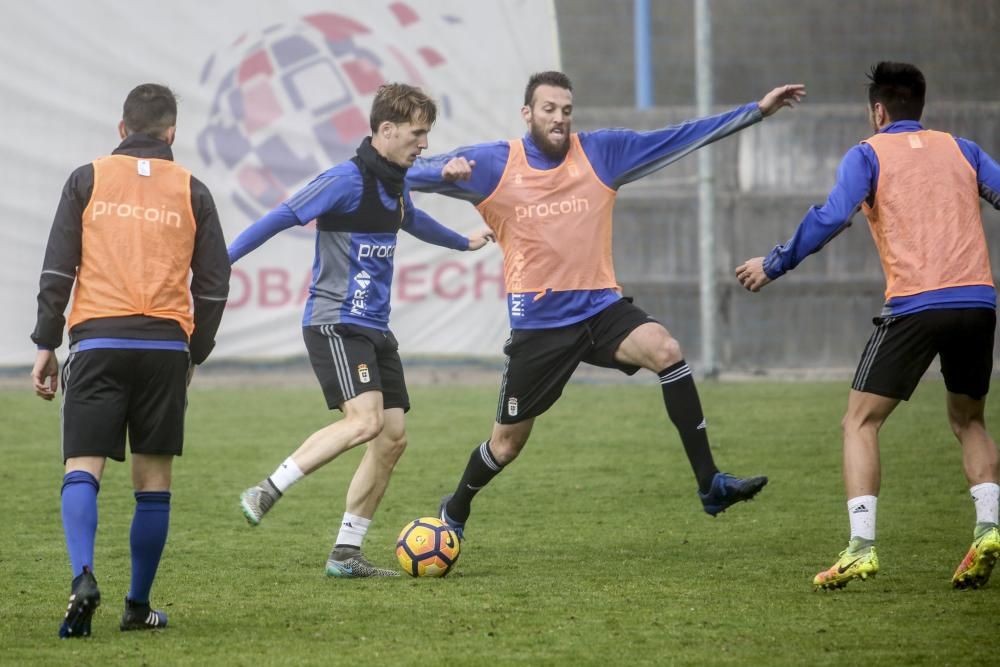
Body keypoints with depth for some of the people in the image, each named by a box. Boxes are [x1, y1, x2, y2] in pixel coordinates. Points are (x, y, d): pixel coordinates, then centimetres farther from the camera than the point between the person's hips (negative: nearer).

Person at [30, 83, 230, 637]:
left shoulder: (87, 180, 7)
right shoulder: (192, 192, 10)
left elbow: (57, 269, 2)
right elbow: (214, 285, 10)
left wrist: (46, 345, 6)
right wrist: (193, 356, 20)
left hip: (97, 342, -1)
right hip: (166, 344, 1)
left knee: (82, 469, -4)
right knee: (153, 481, 9)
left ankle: (83, 577, -28)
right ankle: (138, 607, 12)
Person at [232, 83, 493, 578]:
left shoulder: (395, 184, 13)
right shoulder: (346, 180, -14)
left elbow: (411, 220, 37)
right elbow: (281, 218, -15)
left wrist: (463, 242, 55)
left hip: (375, 330, 9)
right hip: (336, 325, -9)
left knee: (393, 436, 2)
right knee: (365, 421, -26)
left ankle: (345, 555, 7)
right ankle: (267, 492, -17)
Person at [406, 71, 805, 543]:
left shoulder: (601, 152, 2)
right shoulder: (493, 165, -4)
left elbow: (681, 138, 2)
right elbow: (411, 173, -7)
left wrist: (757, 111, -2)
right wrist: (447, 171, -31)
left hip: (600, 308, 2)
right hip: (537, 322, -2)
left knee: (666, 350, -27)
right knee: (507, 442, 7)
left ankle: (710, 485, -25)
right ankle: (454, 513, 38)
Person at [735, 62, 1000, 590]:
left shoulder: (869, 154, 7)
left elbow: (832, 216, -7)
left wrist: (774, 265, 0)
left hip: (914, 304, -4)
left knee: (860, 423, 3)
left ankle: (861, 547, -12)